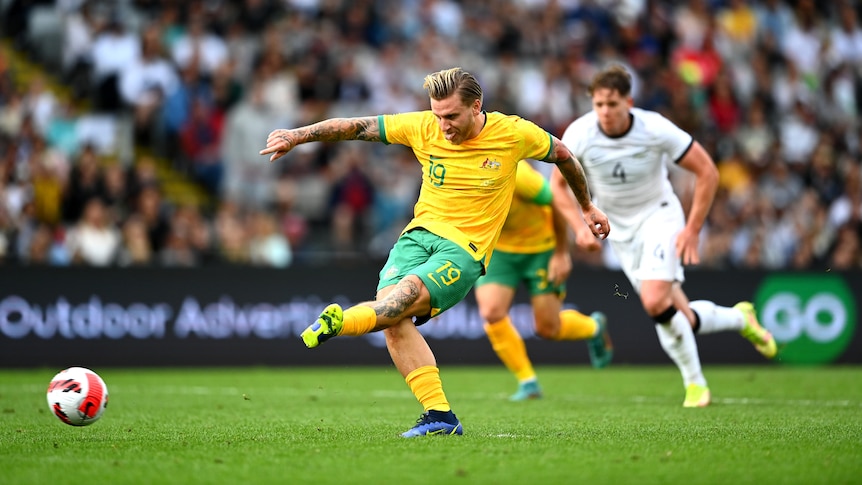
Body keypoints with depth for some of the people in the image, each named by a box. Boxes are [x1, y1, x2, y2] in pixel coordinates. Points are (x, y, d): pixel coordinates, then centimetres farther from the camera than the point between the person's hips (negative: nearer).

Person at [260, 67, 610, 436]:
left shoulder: (514, 134, -4)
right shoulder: (423, 128, 0)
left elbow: (562, 154, 15)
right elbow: (356, 127, 3)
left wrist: (588, 207, 27)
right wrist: (298, 135, -7)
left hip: (465, 249, -3)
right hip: (419, 233, 3)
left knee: (406, 296, -33)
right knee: (394, 320, -22)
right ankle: (439, 416, -23)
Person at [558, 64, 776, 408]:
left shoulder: (655, 129, -23)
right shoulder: (579, 135, -17)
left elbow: (707, 172, -14)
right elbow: (560, 184, -1)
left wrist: (692, 230, -15)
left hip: (658, 215, -3)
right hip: (617, 227, 3)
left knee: (656, 303, -25)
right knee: (677, 316, 0)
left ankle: (694, 382, -5)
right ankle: (739, 318, 29)